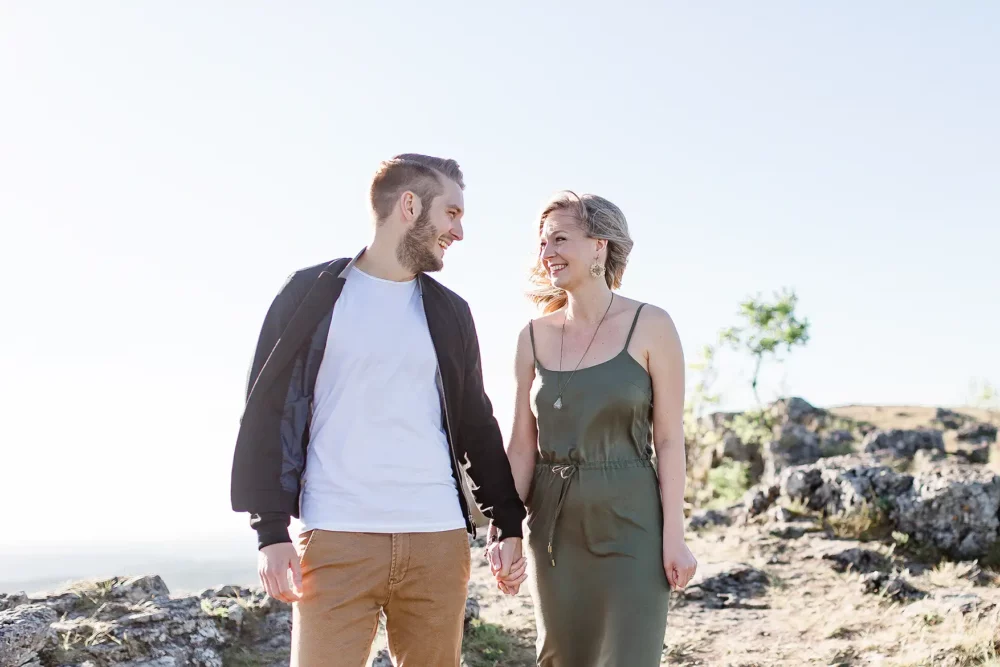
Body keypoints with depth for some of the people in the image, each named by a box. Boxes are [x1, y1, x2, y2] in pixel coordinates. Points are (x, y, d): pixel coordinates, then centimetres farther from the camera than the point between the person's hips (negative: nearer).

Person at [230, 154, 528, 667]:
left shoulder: (450, 312, 15)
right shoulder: (311, 294, 3)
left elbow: (476, 425, 18)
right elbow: (266, 412, 0)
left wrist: (507, 524, 10)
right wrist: (271, 530, -8)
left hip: (439, 539, 4)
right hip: (336, 540, -3)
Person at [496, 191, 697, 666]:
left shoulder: (649, 326, -5)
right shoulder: (534, 337, 5)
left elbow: (669, 440, -5)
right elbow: (523, 444, 7)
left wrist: (673, 535, -9)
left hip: (628, 524, -4)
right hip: (553, 525, 4)